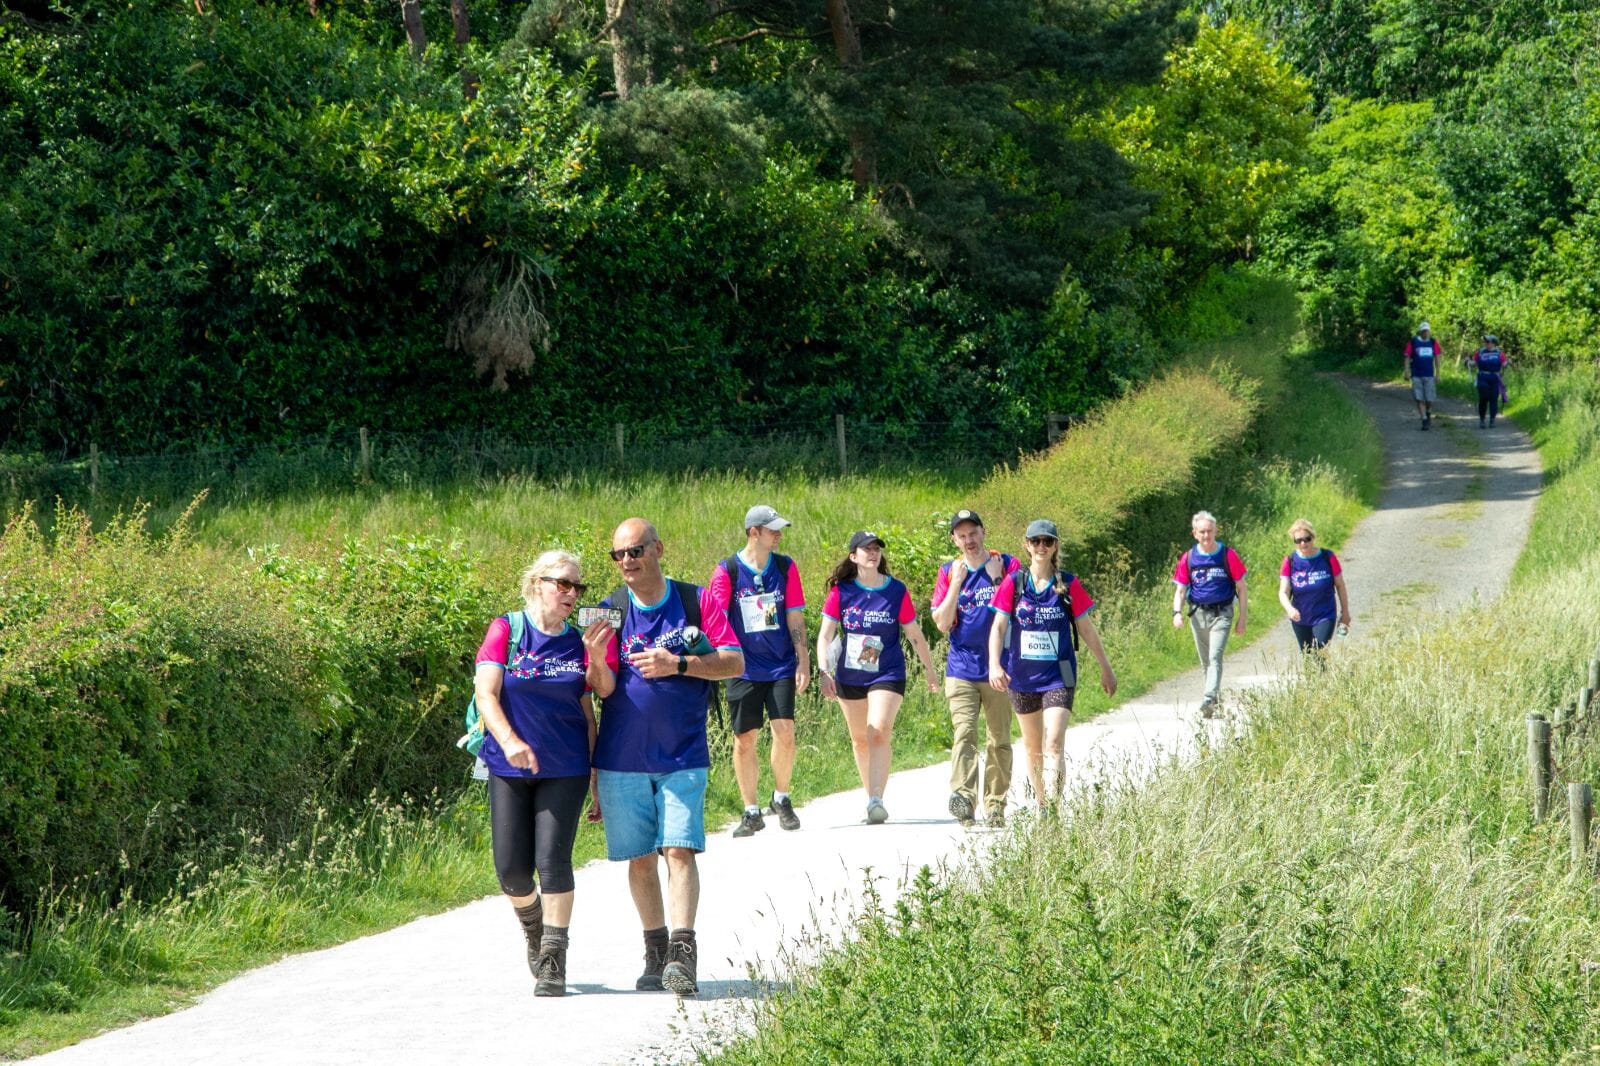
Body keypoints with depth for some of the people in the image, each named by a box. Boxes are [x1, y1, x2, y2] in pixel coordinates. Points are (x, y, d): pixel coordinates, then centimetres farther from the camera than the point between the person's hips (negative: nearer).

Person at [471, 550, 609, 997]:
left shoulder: (578, 643, 5)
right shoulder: (505, 630, -2)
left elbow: (588, 711, 10)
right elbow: (486, 692, -10)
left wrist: (596, 774, 6)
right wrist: (509, 740, -26)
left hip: (565, 770, 1)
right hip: (510, 768, -1)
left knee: (553, 861, -9)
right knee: (511, 868, 0)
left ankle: (553, 960, -3)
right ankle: (533, 925, 32)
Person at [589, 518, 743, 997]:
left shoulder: (696, 601, 0)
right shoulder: (611, 612, 1)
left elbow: (735, 661, -4)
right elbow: (603, 690, -4)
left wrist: (678, 664, -17)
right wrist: (596, 658, -25)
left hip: (682, 755, -2)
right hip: (622, 756, 2)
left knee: (679, 850, -12)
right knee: (640, 858, 6)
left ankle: (683, 952, -17)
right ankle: (655, 952, 18)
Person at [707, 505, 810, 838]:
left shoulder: (785, 567, 4)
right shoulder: (727, 571, -5)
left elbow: (795, 616, 6)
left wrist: (803, 660, 1)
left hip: (781, 667, 1)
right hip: (744, 669, -1)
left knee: (785, 732, -11)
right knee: (744, 739, 1)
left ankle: (782, 798, 12)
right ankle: (751, 813, 13)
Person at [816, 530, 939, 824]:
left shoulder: (896, 591, -4)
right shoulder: (841, 591, -3)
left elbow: (915, 636, 5)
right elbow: (825, 635, -5)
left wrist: (930, 671, 12)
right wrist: (824, 672, -18)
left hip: (887, 675, -2)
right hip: (849, 676, 3)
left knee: (879, 733, -20)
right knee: (860, 739, 13)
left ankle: (876, 801, -26)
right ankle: (870, 797, 29)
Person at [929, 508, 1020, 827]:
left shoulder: (1007, 565, 3)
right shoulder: (949, 572, 9)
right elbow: (942, 624, 1)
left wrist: (996, 579, -12)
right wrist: (957, 583, -8)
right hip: (962, 668, 0)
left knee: (999, 741, 5)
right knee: (964, 733, -17)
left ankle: (995, 805, 14)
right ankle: (963, 797, -30)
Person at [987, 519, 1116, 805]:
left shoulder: (1069, 585, -1)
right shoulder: (1013, 583, 0)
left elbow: (1086, 628, 7)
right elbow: (998, 626, -4)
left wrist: (1106, 668, 13)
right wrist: (994, 664, -20)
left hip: (1058, 677, -2)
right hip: (1022, 676, 2)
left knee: (1054, 744, -17)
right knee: (1033, 747, 12)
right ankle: (1042, 806, 26)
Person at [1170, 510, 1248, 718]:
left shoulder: (1228, 555, -5)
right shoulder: (1188, 558, 3)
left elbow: (1242, 588, 1)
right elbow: (1180, 590, 8)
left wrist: (1242, 618, -2)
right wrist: (1177, 612, -11)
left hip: (1222, 613, -4)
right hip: (1198, 613, 4)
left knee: (1215, 657, -18)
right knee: (1206, 661, 12)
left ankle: (1209, 699, -30)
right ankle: (1217, 699, 26)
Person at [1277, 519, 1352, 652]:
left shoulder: (1328, 558, -10)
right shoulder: (1290, 561, -6)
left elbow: (1340, 585, 2)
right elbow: (1283, 592, -11)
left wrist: (1345, 612, 8)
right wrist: (1289, 608, -33)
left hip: (1324, 617, -3)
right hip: (1300, 620, 3)